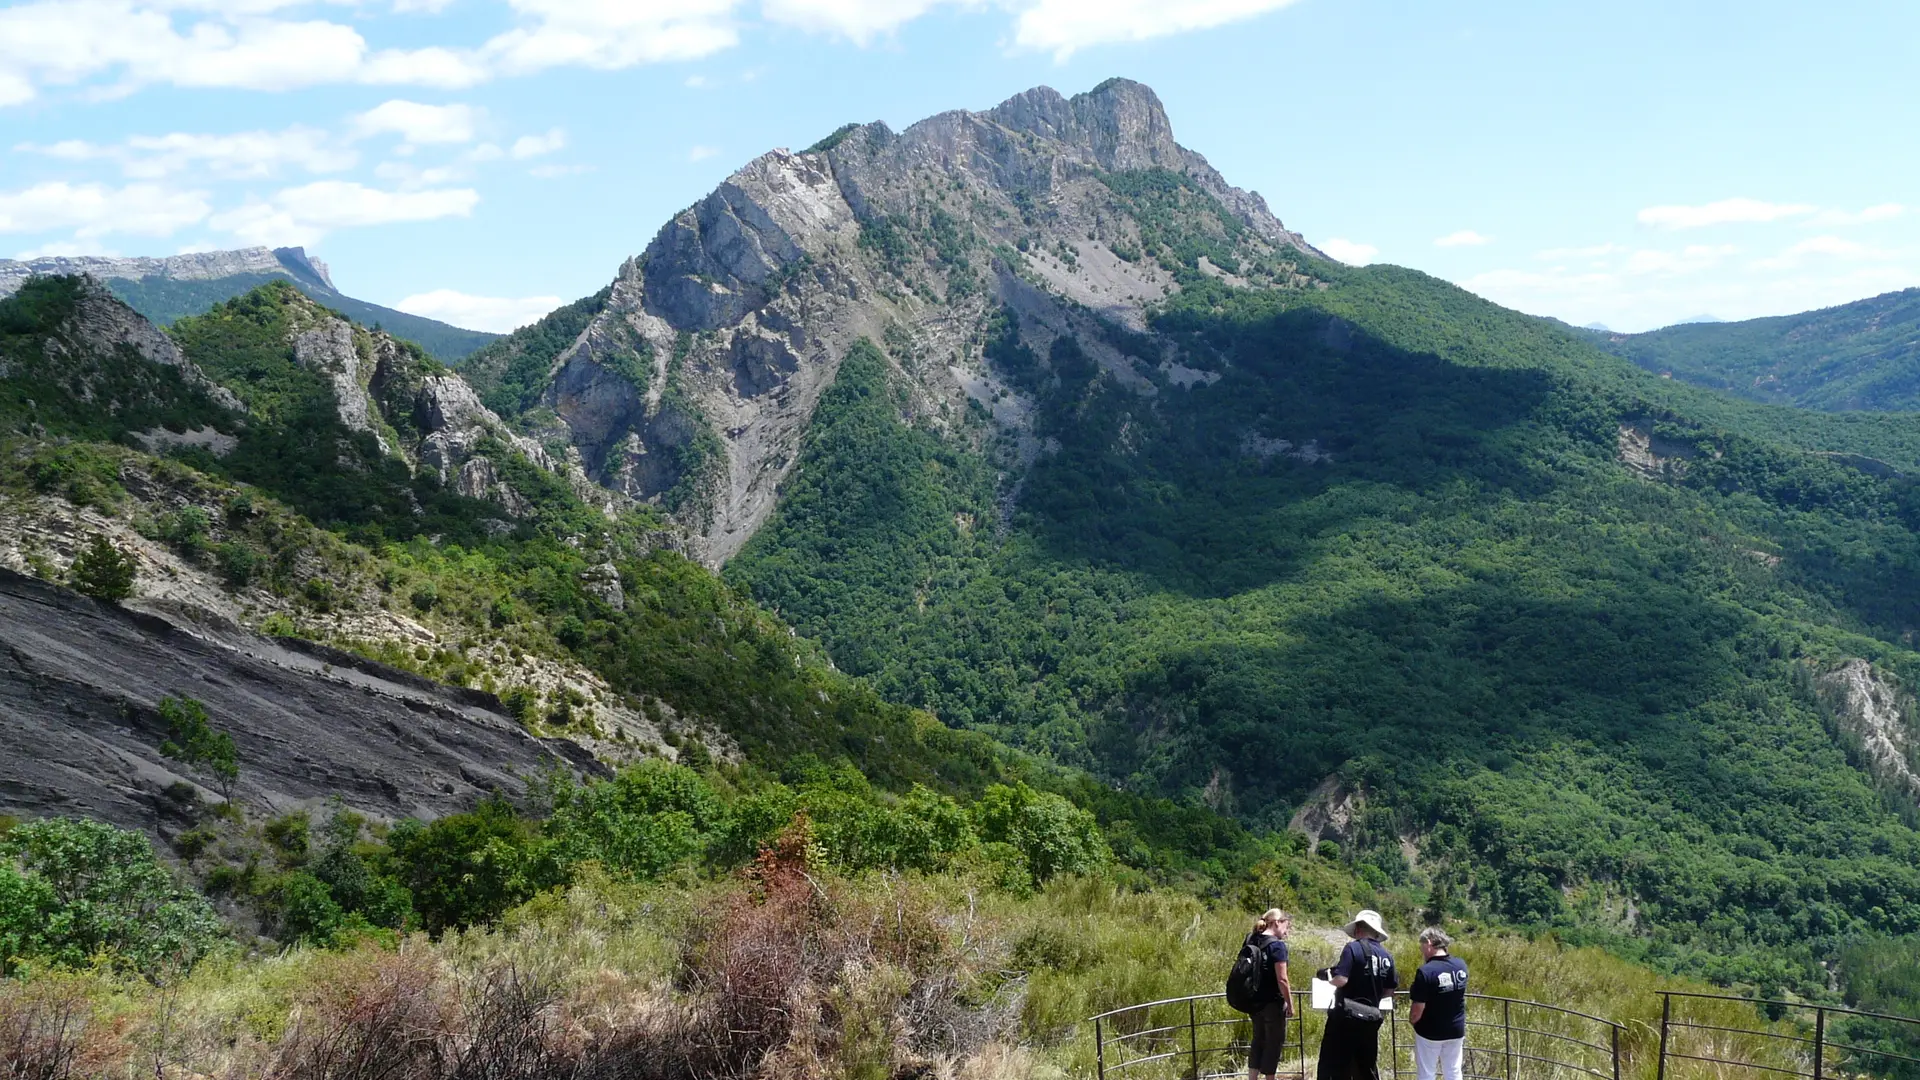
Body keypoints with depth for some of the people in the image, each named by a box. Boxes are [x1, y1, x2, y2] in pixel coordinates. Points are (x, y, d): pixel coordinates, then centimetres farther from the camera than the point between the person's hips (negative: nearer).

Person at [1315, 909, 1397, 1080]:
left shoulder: (1353, 948, -12)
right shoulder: (1387, 956, 6)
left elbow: (1341, 980, -21)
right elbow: (1389, 991, 9)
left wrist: (1330, 977, -1)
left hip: (1346, 1017, -6)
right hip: (1371, 1018, 6)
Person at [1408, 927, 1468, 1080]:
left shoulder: (1426, 971, -25)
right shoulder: (1461, 966, -4)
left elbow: (1417, 1011, -22)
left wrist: (1411, 1018, 0)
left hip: (1430, 1032, -5)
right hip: (1456, 1030, 5)